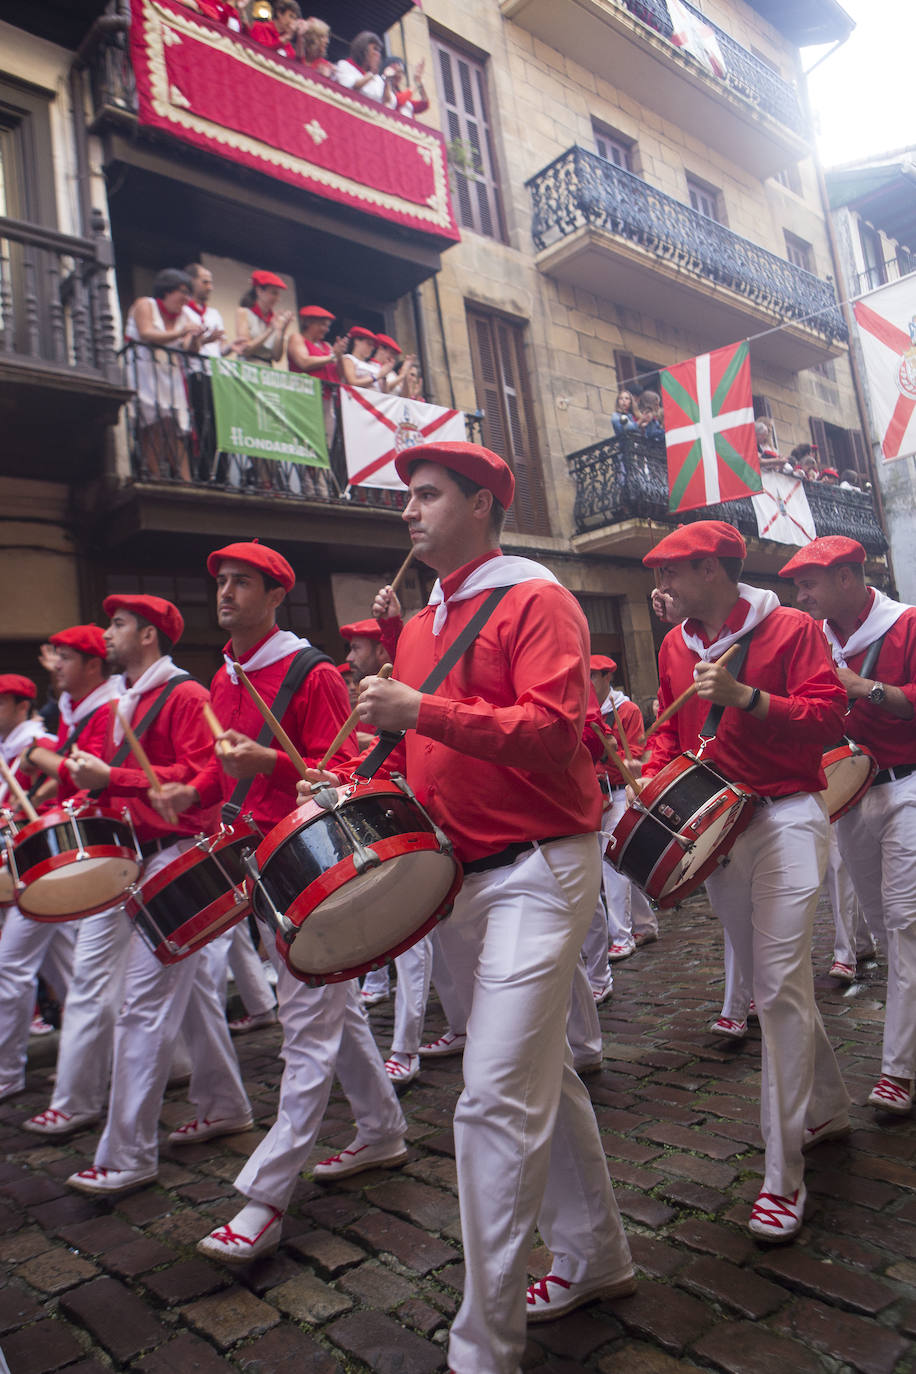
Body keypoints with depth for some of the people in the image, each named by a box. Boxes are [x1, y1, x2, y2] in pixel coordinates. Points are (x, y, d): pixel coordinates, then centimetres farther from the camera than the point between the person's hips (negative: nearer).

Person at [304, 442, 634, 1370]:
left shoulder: (534, 600, -8)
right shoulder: (418, 628, 15)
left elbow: (554, 729, -20)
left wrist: (422, 710, -26)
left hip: (535, 872, -8)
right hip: (455, 875, 8)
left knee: (497, 1099, -7)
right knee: (541, 1078, 18)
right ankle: (595, 1258, 36)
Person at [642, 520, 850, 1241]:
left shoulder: (789, 629, -7)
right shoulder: (675, 645, 10)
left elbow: (828, 717, -14)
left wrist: (744, 696, -26)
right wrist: (651, 774, 1)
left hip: (786, 816, -6)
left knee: (781, 985, -10)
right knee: (766, 979, 16)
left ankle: (784, 1175, 1)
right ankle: (829, 1108, 38)